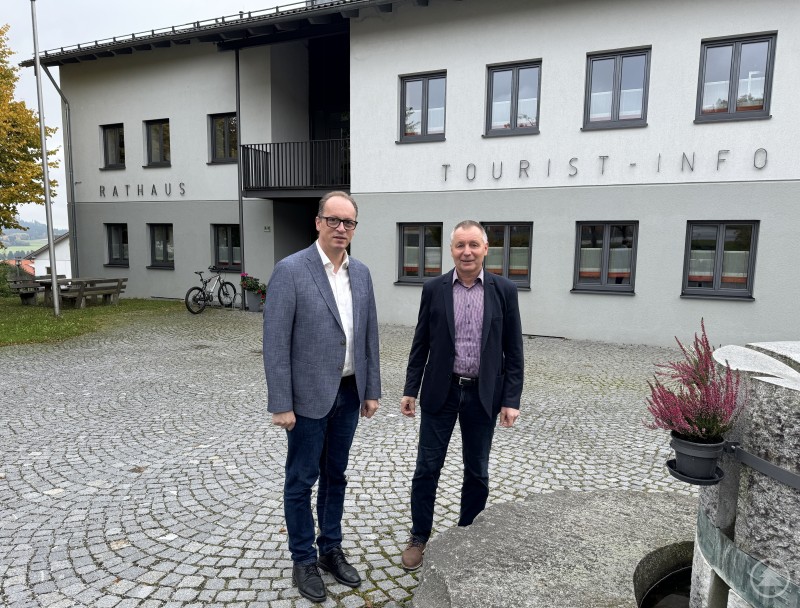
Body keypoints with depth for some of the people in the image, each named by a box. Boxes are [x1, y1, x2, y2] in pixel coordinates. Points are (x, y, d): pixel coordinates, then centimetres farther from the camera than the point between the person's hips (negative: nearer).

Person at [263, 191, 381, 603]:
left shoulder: (361, 273, 5)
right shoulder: (290, 270, -13)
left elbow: (369, 336, 10)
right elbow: (275, 343, -14)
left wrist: (371, 390, 8)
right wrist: (281, 404, -15)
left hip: (348, 393, 5)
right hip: (309, 395, -5)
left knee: (335, 476, 18)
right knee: (302, 480, 10)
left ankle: (331, 550, 35)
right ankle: (303, 561, 28)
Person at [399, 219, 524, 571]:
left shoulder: (504, 290, -2)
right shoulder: (434, 289, -1)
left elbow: (513, 350, -1)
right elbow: (421, 344, 3)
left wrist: (511, 399, -5)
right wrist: (410, 390, 1)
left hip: (483, 395, 0)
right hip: (440, 391, 0)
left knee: (477, 472, 14)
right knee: (427, 468, 8)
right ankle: (419, 537, 26)